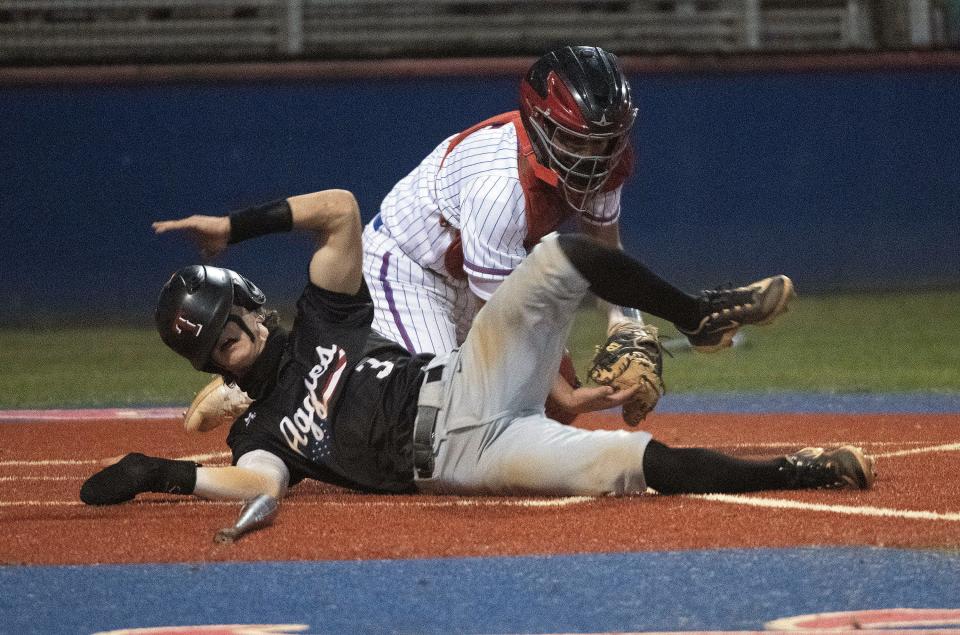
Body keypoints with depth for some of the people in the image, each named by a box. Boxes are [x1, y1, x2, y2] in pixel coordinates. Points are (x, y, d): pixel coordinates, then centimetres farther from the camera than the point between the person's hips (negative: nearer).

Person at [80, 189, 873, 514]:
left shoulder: (322, 320, 18)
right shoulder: (259, 430, 9)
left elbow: (341, 208, 10)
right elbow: (261, 484, -15)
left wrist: (237, 226, 6)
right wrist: (158, 475, -21)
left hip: (467, 387, 5)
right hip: (460, 459, -5)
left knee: (563, 256, -12)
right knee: (645, 463, -24)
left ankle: (701, 313, 8)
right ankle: (809, 472, -16)